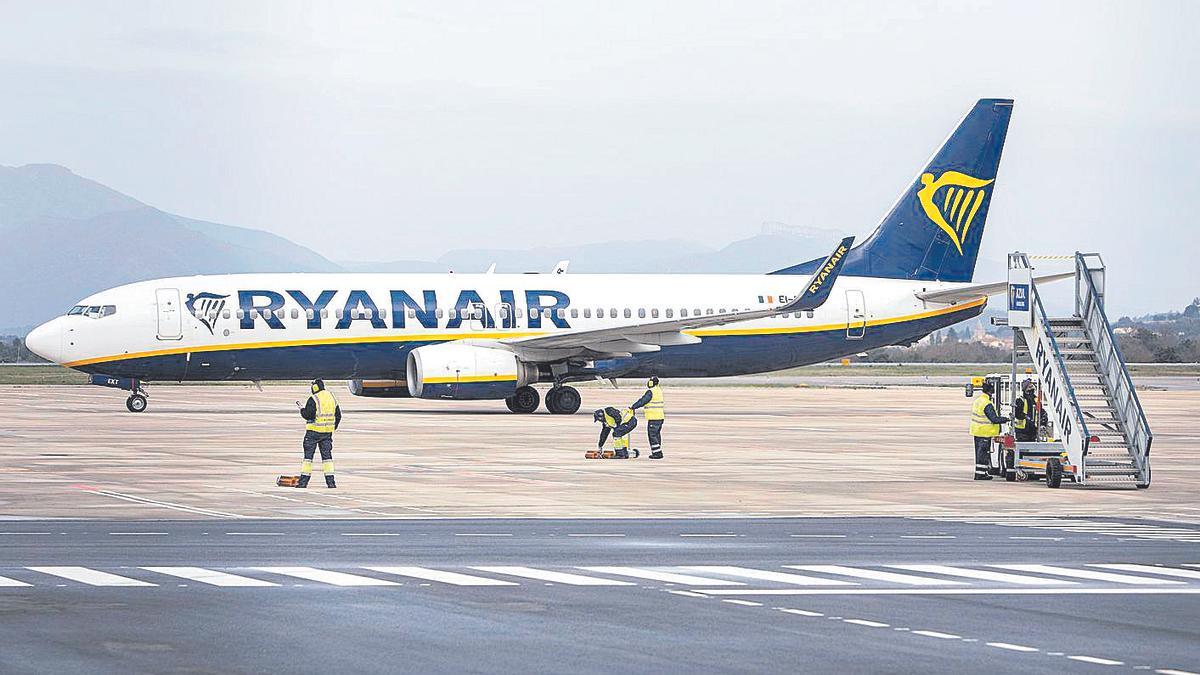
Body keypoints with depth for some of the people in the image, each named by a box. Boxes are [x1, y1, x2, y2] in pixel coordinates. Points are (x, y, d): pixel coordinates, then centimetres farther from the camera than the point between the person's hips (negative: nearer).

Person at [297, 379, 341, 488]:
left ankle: (304, 481, 0)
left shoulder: (313, 399, -12)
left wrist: (302, 409, 2)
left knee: (308, 455, 1)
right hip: (328, 432, 6)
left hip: (314, 431, -6)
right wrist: (333, 428, 23)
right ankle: (330, 482, 3)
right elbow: (338, 416, 14)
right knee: (327, 456, 9)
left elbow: (308, 415, -17)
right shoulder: (332, 398, 10)